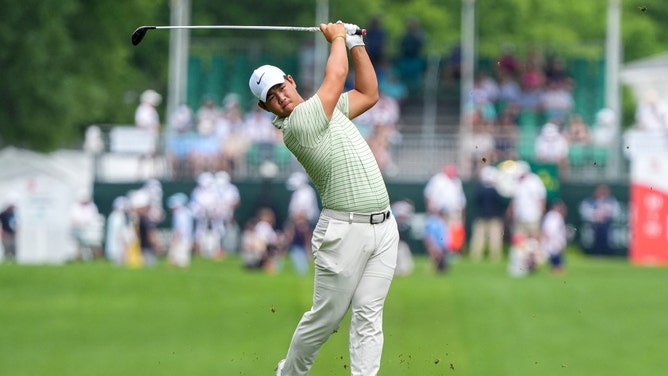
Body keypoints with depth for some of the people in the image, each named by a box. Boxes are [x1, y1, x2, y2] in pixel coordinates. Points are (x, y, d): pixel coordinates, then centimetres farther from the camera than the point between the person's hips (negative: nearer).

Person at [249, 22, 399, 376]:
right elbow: (336, 75, -10)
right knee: (325, 318, 1)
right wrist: (338, 37, 8)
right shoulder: (296, 125, -12)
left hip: (383, 226, 7)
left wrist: (355, 42, 18)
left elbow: (368, 93, 23)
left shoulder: (326, 108, 15)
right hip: (345, 231, -7)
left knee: (368, 317, 0)